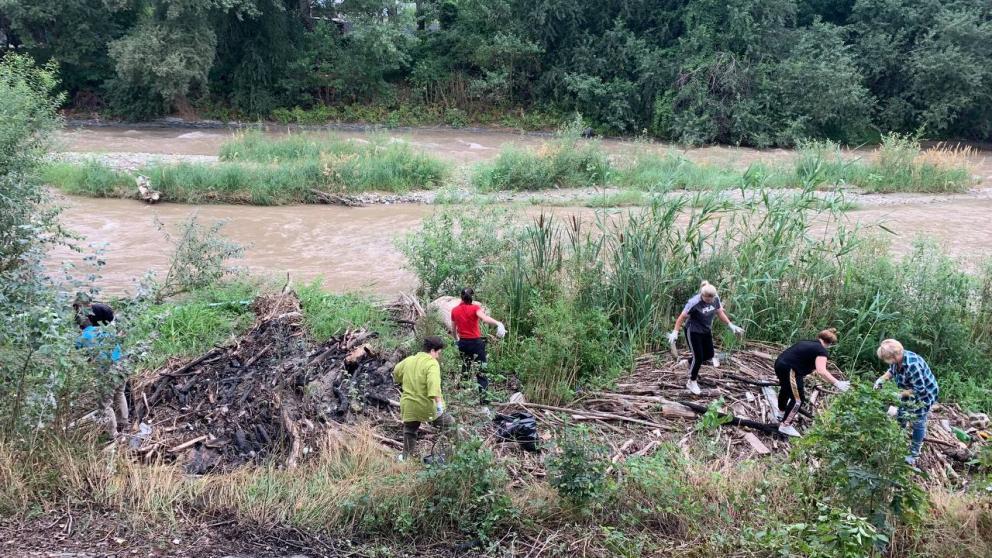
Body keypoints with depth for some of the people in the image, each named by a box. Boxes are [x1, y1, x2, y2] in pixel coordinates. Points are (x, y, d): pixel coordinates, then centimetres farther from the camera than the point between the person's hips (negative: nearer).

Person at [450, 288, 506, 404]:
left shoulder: (454, 310, 2)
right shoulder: (475, 308, -12)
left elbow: (453, 328, 13)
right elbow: (484, 318, -32)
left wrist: (456, 339, 31)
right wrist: (498, 323, -45)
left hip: (462, 342, 4)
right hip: (476, 342, -4)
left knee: (465, 368, 21)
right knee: (481, 370, 0)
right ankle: (483, 396, -4)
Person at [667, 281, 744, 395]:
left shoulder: (715, 299, -12)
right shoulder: (694, 303, -29)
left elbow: (720, 313, 5)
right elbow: (682, 317, -20)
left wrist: (731, 325, 4)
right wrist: (675, 332, -20)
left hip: (707, 331, 6)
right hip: (693, 332, -6)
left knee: (708, 355, 11)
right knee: (698, 358, -5)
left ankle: (691, 364, 42)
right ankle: (692, 382, 15)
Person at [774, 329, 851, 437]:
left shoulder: (807, 343, 19)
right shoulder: (822, 351, -7)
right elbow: (821, 371, -21)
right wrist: (837, 383, -21)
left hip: (779, 363, 10)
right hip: (789, 370, -10)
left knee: (786, 390, 33)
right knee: (798, 399, -1)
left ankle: (782, 414, 54)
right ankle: (785, 426, 4)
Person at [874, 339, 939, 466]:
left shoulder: (912, 365, -41)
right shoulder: (897, 359, -16)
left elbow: (920, 390, -33)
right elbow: (891, 371, 6)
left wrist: (900, 394, -25)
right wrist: (881, 379, -11)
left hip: (924, 394, -8)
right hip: (911, 391, 8)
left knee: (917, 423, 8)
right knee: (901, 417, 20)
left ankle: (914, 455, 26)